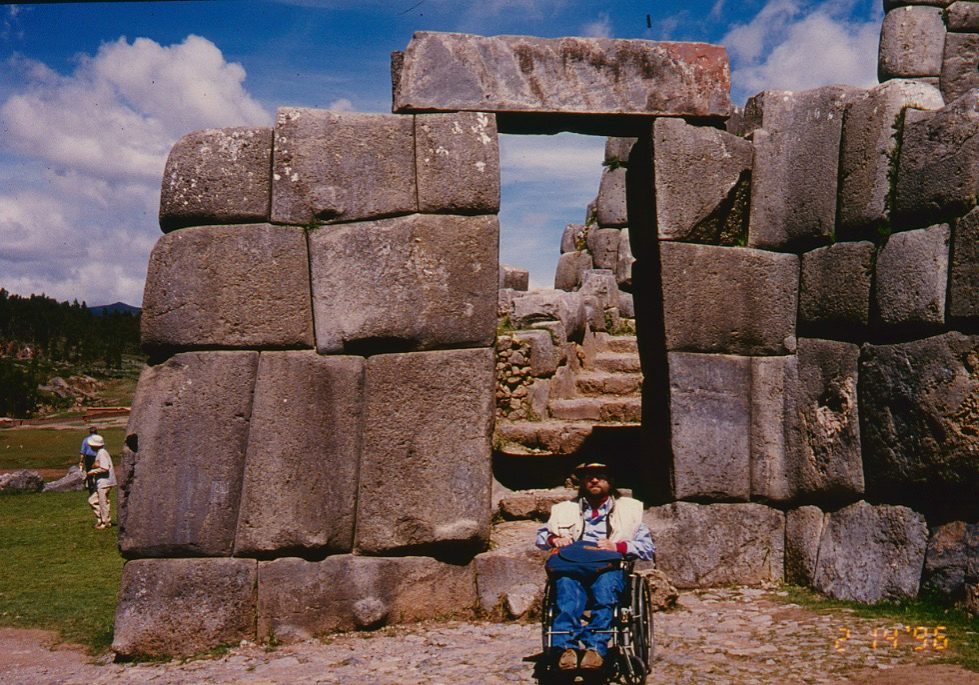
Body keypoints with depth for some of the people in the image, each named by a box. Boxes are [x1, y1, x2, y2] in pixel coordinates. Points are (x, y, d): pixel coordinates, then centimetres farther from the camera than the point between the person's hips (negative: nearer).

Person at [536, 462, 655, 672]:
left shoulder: (628, 509, 22)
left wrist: (617, 546, -7)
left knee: (605, 584, -39)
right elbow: (541, 535, 27)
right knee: (566, 584, -36)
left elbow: (647, 548, 11)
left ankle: (596, 647, -47)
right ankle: (566, 647, -48)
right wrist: (554, 539, 3)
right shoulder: (567, 509, 30)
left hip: (610, 568, -1)